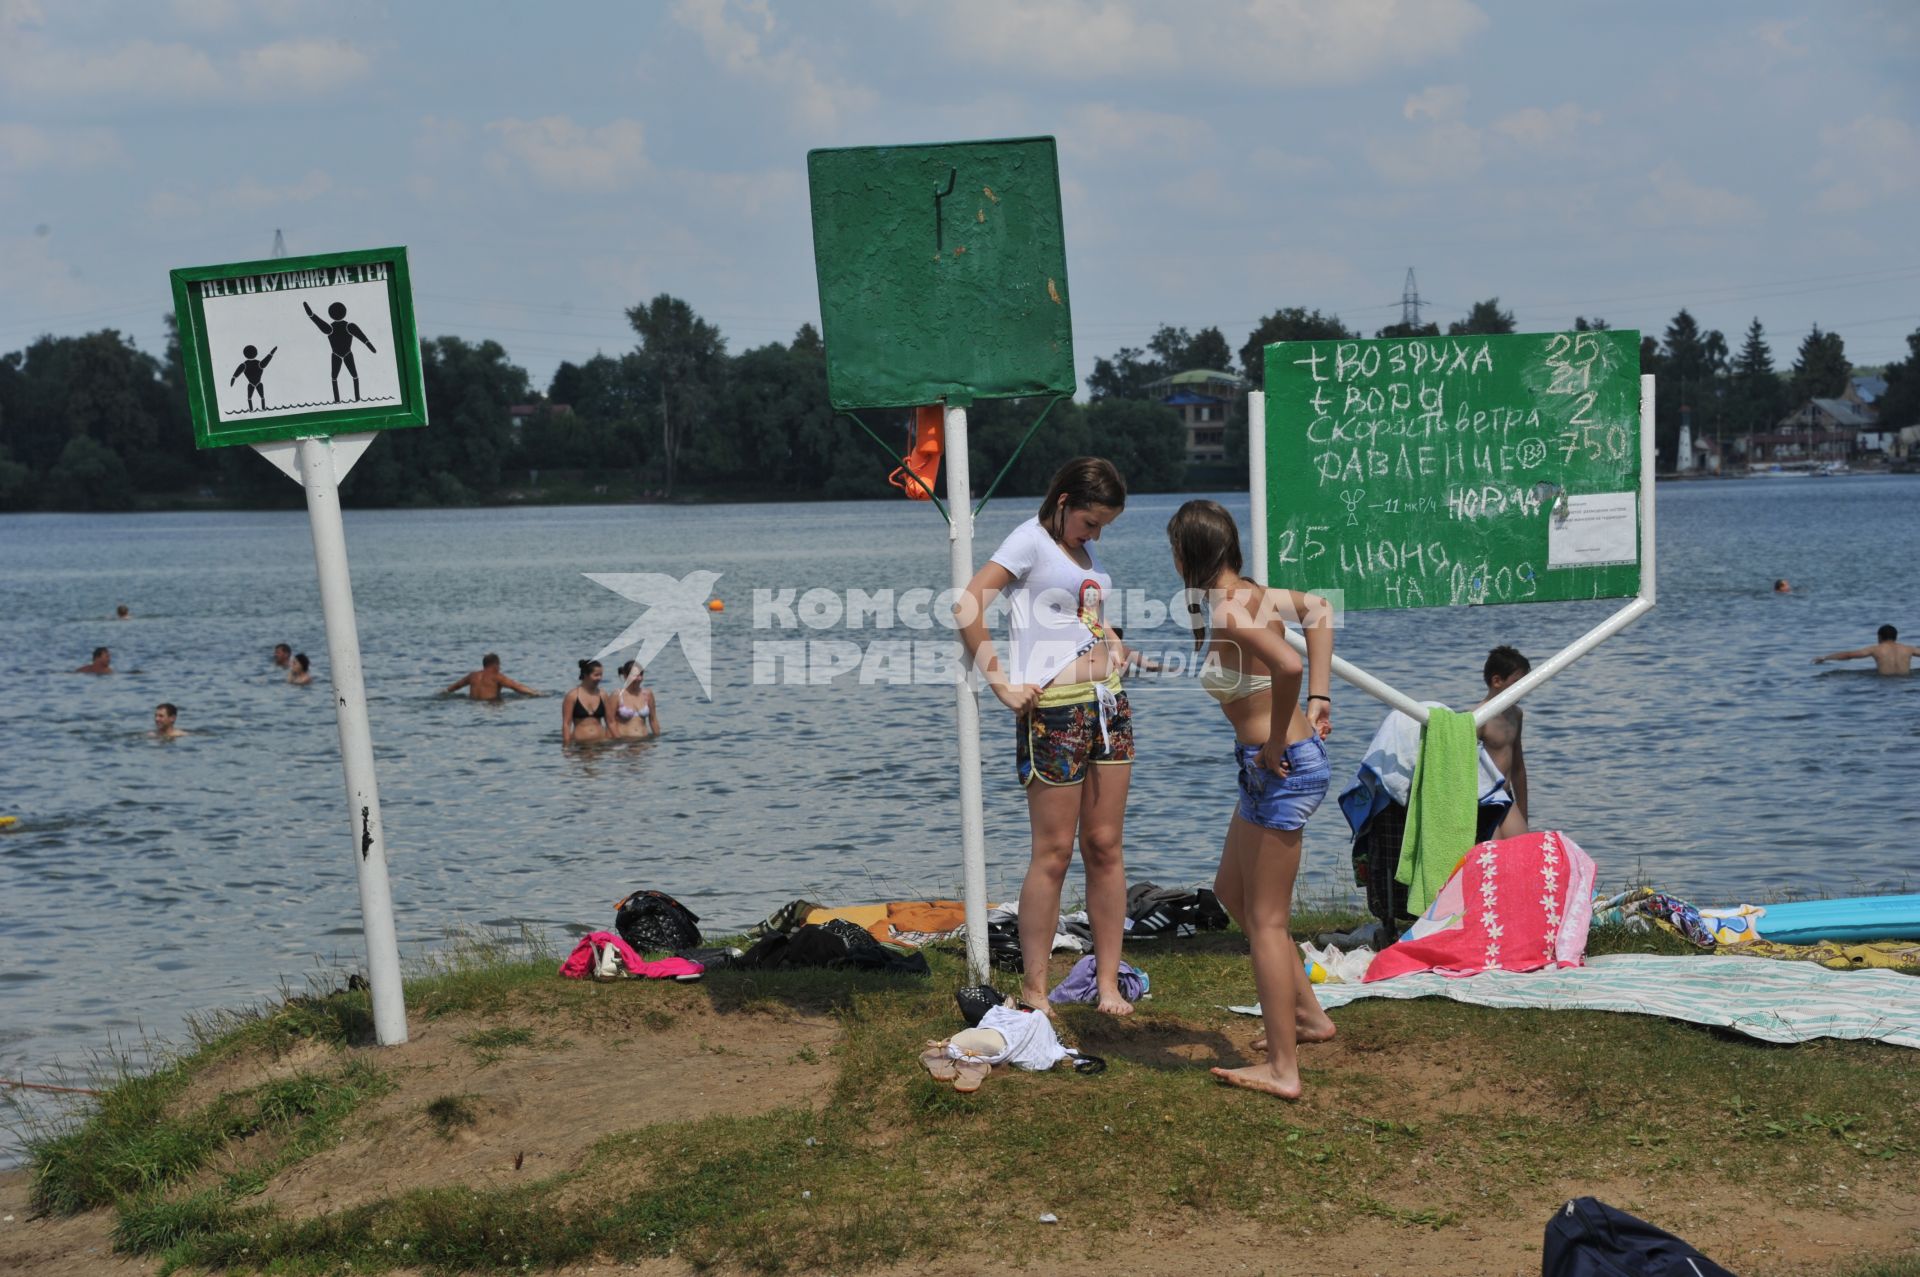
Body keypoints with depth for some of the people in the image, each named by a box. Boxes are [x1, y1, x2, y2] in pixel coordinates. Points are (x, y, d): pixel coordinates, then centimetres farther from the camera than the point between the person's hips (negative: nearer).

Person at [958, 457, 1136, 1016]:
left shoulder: (1085, 550, 17)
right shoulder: (1032, 539, -6)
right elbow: (967, 606, -18)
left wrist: (1112, 642, 16)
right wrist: (1001, 685, -18)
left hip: (1108, 703, 8)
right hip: (1054, 712, -8)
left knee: (1105, 848, 8)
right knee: (1053, 854, -4)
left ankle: (1108, 985, 14)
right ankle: (1032, 991, 5)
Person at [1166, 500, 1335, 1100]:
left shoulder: (1228, 613, -21)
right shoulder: (1257, 595, 7)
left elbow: (1287, 665, -36)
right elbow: (1318, 611, 21)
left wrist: (1275, 744, -21)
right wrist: (1318, 698, 15)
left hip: (1279, 769, -10)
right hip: (1269, 765, 10)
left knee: (1266, 919, -1)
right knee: (1232, 892, 23)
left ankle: (1282, 1069, 7)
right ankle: (1308, 1014, 34)